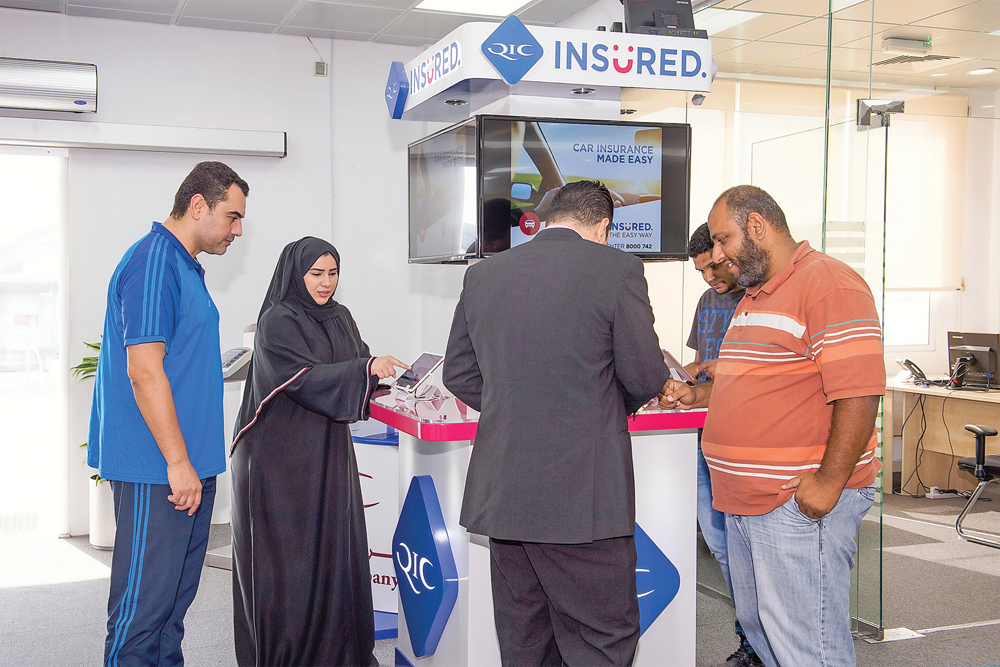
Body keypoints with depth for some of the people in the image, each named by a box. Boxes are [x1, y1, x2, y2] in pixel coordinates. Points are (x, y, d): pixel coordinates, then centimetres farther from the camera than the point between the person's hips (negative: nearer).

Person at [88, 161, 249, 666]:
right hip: (157, 471, -10)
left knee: (176, 596, 16)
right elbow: (144, 371, -21)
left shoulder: (185, 266, 17)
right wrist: (178, 463, -19)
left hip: (189, 465, 10)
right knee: (144, 604, -2)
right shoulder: (152, 262, -15)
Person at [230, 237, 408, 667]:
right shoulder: (277, 322, -9)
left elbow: (357, 376, 13)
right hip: (284, 457, -6)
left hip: (330, 454, 6)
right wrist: (366, 368, -31)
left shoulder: (340, 318, 13)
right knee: (289, 553, -1)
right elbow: (304, 377, -21)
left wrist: (389, 373, -9)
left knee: (335, 547, 7)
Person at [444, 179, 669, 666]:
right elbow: (646, 377, -4)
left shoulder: (482, 274, 7)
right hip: (583, 495, -5)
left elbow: (458, 374, 13)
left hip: (501, 492, 6)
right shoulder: (617, 269, -7)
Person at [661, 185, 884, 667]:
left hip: (802, 501, -10)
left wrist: (829, 482, -22)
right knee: (757, 627, 17)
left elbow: (858, 392, -20)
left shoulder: (828, 283, -13)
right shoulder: (754, 297, 19)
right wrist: (696, 396, 17)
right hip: (745, 500, 10)